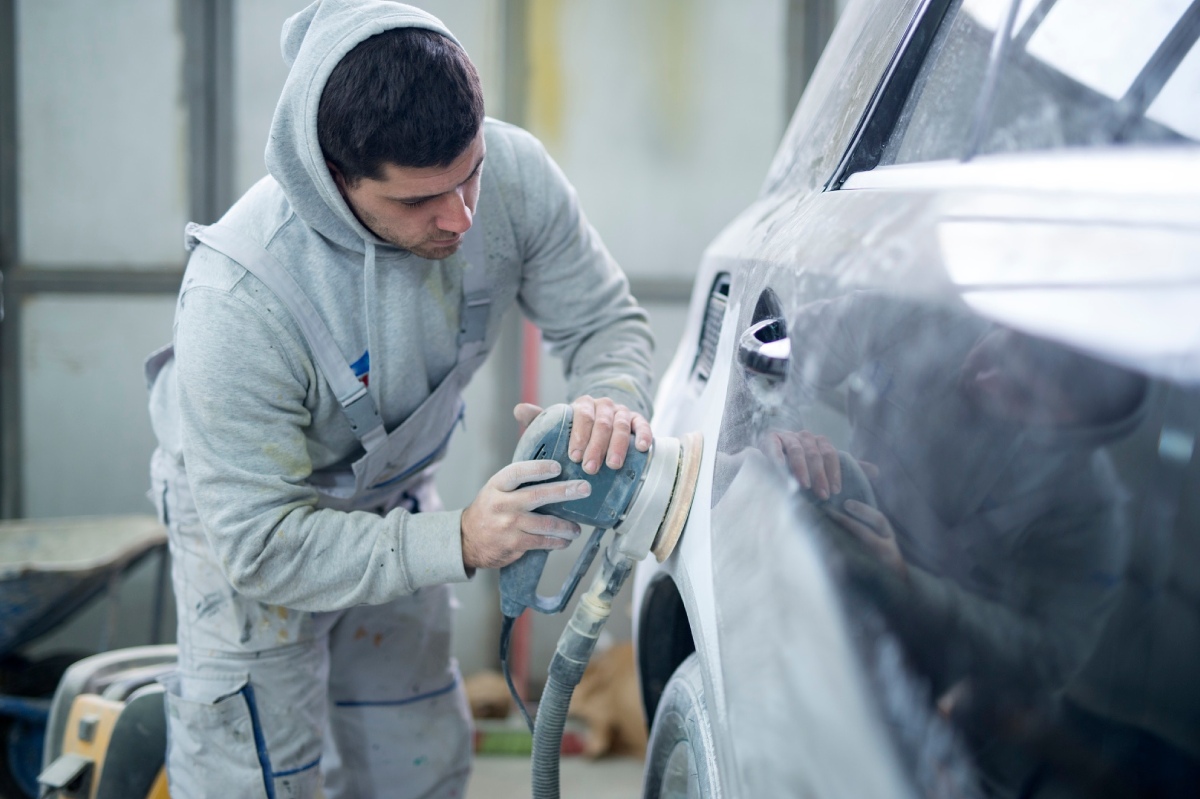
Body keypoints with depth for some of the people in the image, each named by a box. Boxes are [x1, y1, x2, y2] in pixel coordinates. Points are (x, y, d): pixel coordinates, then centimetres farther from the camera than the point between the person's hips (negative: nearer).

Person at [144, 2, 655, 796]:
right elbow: (261, 543, -34)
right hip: (248, 509, -5)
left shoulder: (512, 173, -28)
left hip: (393, 494, 5)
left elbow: (604, 319, -11)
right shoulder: (237, 297, -40)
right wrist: (458, 542, -43)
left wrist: (613, 401, -34)